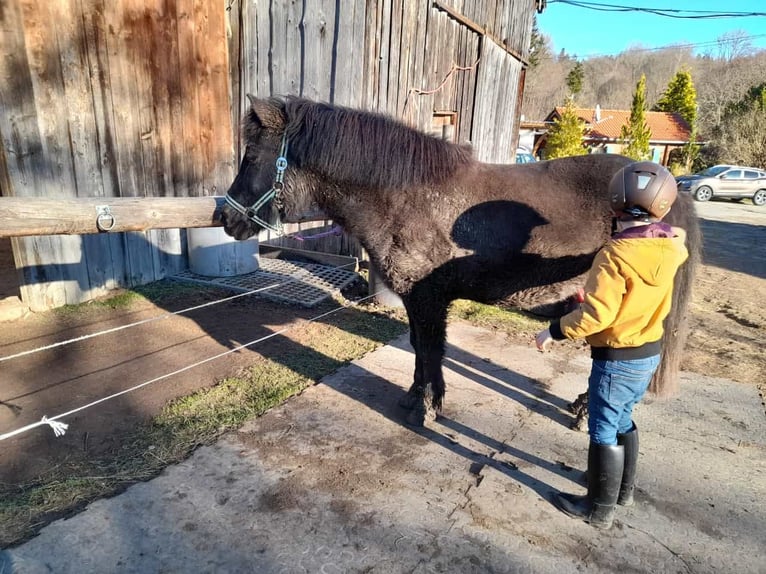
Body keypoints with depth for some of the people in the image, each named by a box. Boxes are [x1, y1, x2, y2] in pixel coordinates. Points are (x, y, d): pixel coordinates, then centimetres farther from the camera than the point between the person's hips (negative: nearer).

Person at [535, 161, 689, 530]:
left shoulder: (616, 254, -27)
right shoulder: (670, 247, -3)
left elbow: (595, 315, -28)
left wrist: (554, 331, -17)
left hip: (617, 359, -8)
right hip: (650, 352, 8)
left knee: (603, 431, 7)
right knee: (623, 420, 25)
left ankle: (599, 510, 23)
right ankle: (624, 489, 43)